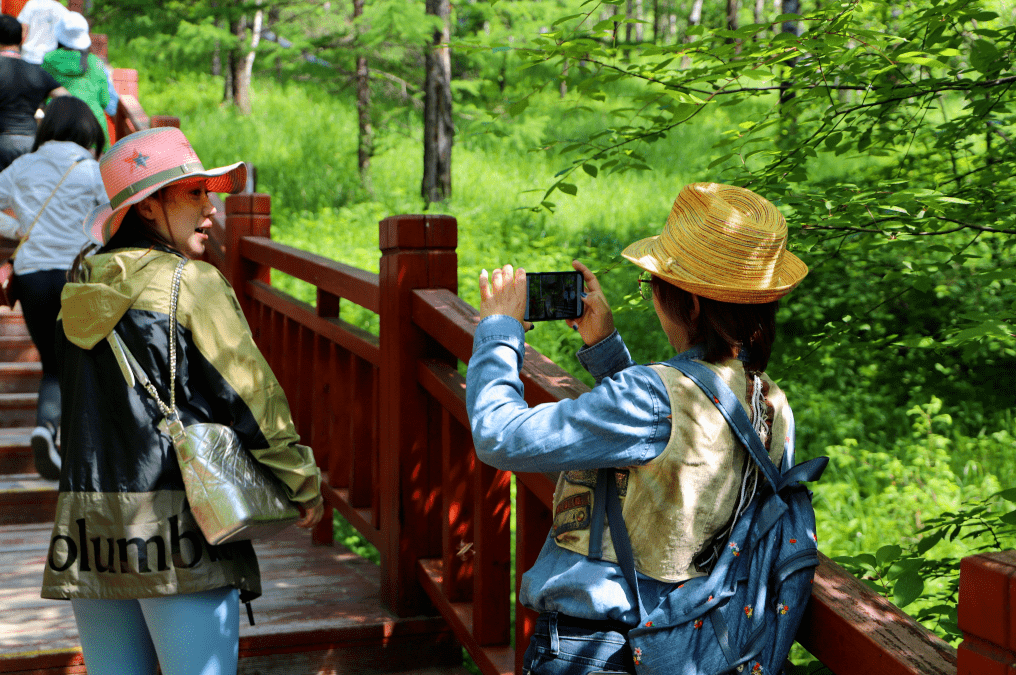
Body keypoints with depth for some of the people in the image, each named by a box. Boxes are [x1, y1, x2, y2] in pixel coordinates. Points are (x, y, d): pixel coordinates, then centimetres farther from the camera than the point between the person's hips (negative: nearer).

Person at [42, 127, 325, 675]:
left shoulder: (81, 289, 11)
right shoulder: (191, 283, -8)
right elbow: (251, 393, -7)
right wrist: (305, 484, 2)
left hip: (87, 517, 6)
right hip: (175, 522, -6)